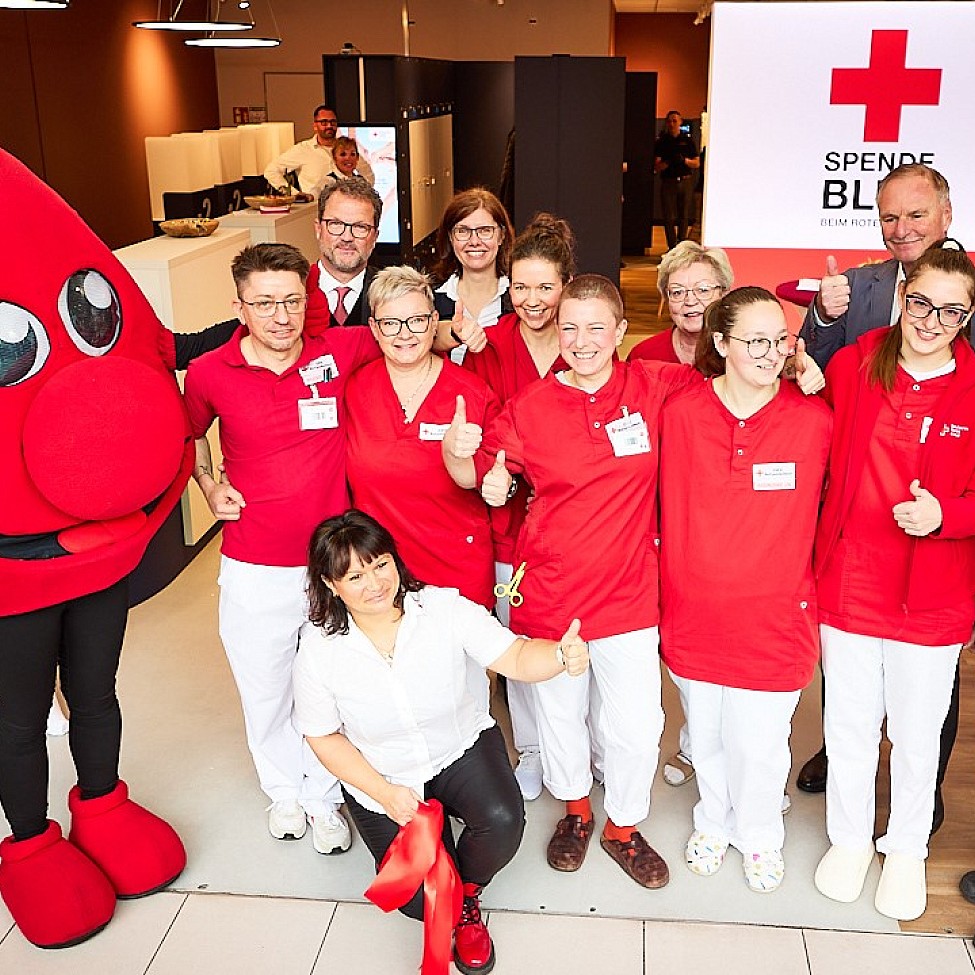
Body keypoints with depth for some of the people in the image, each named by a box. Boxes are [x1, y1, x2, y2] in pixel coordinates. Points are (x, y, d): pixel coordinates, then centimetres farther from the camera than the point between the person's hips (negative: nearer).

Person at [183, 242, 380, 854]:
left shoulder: (340, 351, -8)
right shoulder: (210, 374, -8)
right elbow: (189, 432, 14)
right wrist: (209, 485, 2)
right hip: (255, 571, 0)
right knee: (265, 691, 17)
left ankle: (325, 797, 39)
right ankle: (284, 790, 45)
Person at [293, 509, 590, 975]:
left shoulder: (444, 608, -20)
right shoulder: (320, 649, -18)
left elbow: (515, 657, -24)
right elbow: (322, 737, -7)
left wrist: (561, 655, -48)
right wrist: (385, 792, -16)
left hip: (462, 747, 0)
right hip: (381, 777, 0)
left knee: (503, 820, -29)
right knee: (422, 901, -8)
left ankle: (467, 895, 7)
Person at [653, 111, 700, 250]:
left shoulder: (688, 141, 9)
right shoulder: (661, 142, 6)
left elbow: (697, 163, 8)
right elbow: (656, 167, 0)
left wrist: (684, 160, -11)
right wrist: (668, 162, -19)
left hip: (686, 182, 1)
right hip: (668, 182, -1)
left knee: (683, 216, 4)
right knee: (669, 217, -5)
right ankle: (672, 248, -1)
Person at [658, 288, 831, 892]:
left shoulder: (815, 419, -10)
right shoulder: (681, 413, -8)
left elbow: (823, 516, 1)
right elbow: (670, 513, 2)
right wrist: (674, 590, 3)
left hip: (775, 613, -1)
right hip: (696, 610, 1)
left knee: (760, 742, 11)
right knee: (706, 732, 19)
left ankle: (759, 836, 40)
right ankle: (714, 822, 47)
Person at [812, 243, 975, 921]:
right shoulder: (851, 365, -4)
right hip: (848, 585, 1)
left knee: (916, 733, 16)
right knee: (850, 724, 16)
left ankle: (907, 848, 40)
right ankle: (849, 839, 39)